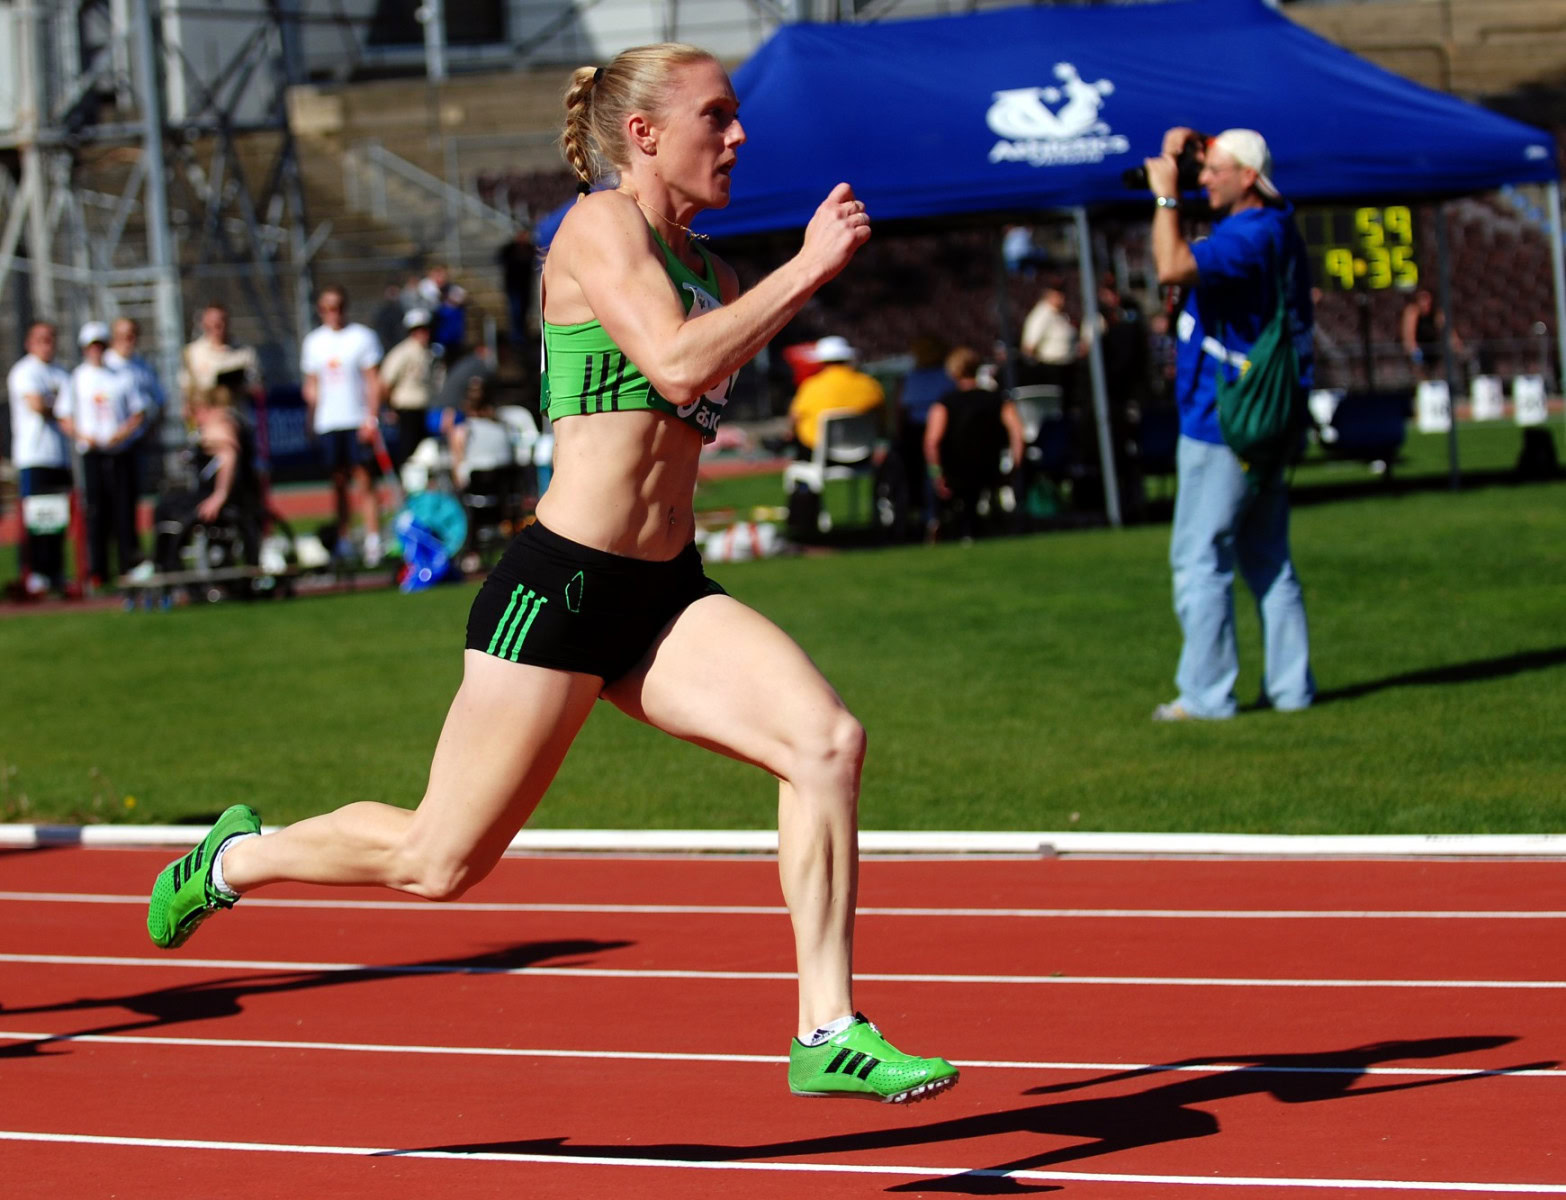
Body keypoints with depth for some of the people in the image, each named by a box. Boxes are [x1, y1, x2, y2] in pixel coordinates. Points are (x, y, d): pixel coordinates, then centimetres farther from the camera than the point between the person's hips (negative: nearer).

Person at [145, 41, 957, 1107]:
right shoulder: (601, 226, -8)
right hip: (561, 588, -7)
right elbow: (675, 365, -22)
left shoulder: (708, 272, 16)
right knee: (441, 862, 3)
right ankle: (238, 859, 31)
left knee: (828, 741, -17)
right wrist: (808, 269, -17)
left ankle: (831, 1035, -14)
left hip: (668, 597, 7)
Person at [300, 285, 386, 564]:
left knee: (364, 481, -8)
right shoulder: (313, 341, 11)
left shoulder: (362, 337, 0)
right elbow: (311, 385, 16)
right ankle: (342, 541, 13)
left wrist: (372, 418, -11)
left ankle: (373, 540, -11)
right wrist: (312, 418, 3)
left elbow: (373, 381, -2)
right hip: (327, 423, 4)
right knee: (338, 482, 7)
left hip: (358, 422, -4)